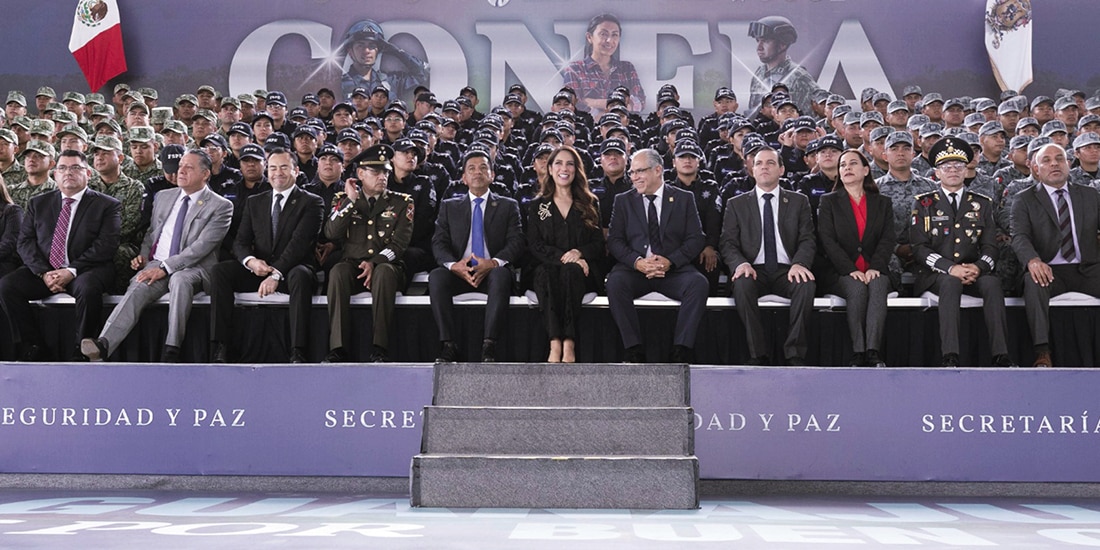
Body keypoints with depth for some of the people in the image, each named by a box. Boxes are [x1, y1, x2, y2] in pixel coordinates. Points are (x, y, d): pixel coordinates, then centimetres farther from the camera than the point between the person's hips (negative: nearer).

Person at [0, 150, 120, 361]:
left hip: (85, 271, -4)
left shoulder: (108, 206, 5)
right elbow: (25, 242, 7)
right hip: (42, 271, 4)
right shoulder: (38, 204, 17)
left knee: (87, 288, -36)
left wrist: (71, 271, -18)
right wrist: (43, 273, -11)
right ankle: (33, 347, -7)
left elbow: (105, 246, -7)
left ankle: (81, 351, -18)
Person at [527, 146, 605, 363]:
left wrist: (579, 253, -14)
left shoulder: (589, 204, 18)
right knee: (548, 273, -36)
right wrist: (562, 257, -14)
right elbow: (534, 245, 4)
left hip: (583, 272, 0)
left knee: (570, 271, -36)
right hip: (547, 269, 0)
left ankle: (569, 343, -43)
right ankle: (555, 342, -45)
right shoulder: (537, 206, 17)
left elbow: (599, 244, 9)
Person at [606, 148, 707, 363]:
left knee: (698, 282, -31)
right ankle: (634, 350, -28)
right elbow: (614, 240, 4)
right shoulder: (623, 200, 14)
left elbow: (696, 239, 3)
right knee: (615, 282, -32)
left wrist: (670, 261, -14)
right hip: (635, 269, 0)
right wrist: (638, 262, -14)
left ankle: (682, 350, -28)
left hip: (673, 270, 0)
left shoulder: (684, 199, 12)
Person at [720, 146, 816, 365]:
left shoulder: (799, 201, 16)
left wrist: (799, 264, -16)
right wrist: (740, 264, -17)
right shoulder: (736, 204, 14)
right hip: (754, 270, 0)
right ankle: (758, 355, -30)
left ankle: (794, 354, -27)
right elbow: (728, 244, 6)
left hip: (786, 271, 1)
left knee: (806, 284, -33)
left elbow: (807, 240, 6)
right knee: (742, 284, -35)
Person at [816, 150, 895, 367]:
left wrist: (875, 267, -15)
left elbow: (888, 239, 4)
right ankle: (858, 354, -34)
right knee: (857, 288, -33)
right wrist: (851, 270, -16)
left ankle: (873, 352, -42)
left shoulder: (883, 203, 17)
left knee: (878, 285, -33)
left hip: (874, 270, 1)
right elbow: (828, 241, -1)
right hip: (841, 273, -1)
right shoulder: (829, 202, 11)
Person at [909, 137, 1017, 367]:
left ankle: (1001, 355, -34)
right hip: (935, 274, -2)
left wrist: (978, 267, -14)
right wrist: (950, 268, -18)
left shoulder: (982, 204, 17)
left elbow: (990, 246, 9)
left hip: (973, 273, 3)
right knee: (951, 283, -36)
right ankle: (950, 357, -43)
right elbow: (919, 247, -3)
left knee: (992, 282, -30)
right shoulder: (923, 204, 9)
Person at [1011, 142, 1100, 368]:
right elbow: (1019, 236, -8)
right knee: (1033, 281, -35)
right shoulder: (1025, 200, 6)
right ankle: (1042, 352, -37)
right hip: (1049, 271, -3)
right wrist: (1033, 260, -30)